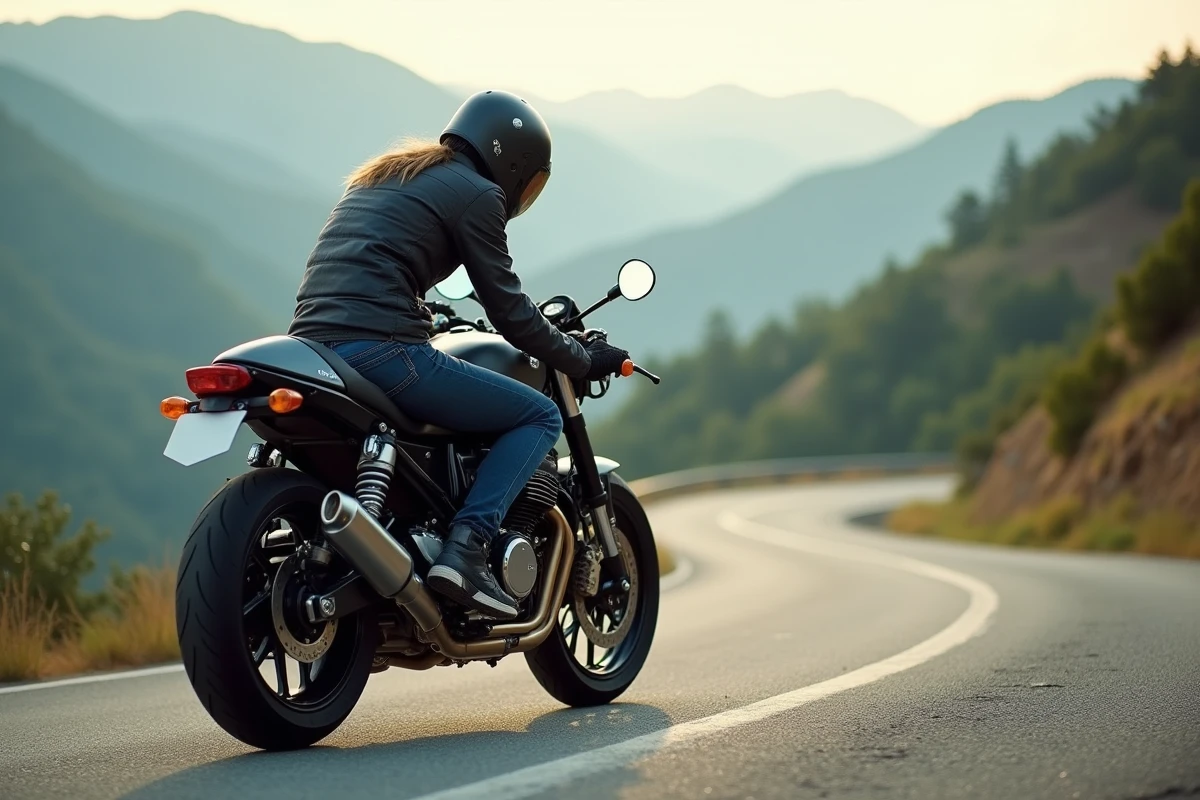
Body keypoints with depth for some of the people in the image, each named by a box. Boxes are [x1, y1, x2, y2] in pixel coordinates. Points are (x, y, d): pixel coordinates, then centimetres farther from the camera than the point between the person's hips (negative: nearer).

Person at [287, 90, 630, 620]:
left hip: (308, 345, 9)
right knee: (540, 416, 2)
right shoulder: (475, 192, 4)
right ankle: (465, 547, -15)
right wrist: (583, 361, 14)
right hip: (380, 350, -8)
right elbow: (508, 312, 2)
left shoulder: (378, 177, 28)